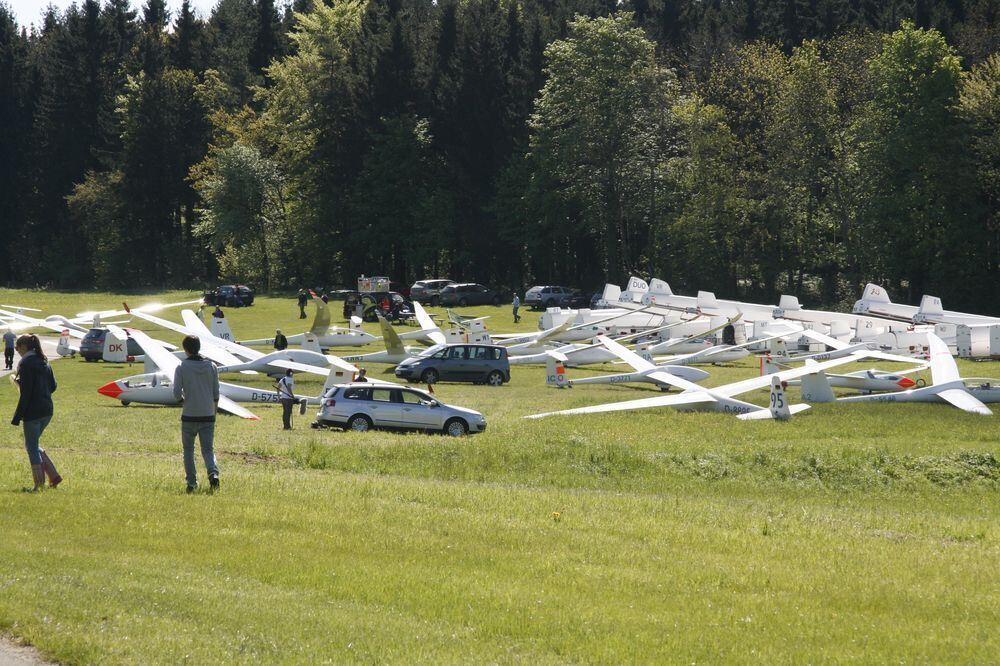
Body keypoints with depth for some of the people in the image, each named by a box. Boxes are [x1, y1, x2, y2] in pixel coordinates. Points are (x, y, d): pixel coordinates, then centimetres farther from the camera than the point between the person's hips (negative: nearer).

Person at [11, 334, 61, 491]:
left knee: (32, 447, 2)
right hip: (47, 410, 8)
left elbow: (25, 393, -18)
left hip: (33, 411, -8)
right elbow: (53, 386, 17)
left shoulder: (26, 363, -13)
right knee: (32, 445, 21)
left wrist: (17, 418, -15)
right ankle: (53, 475, 14)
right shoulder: (43, 362, 12)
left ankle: (38, 485, 3)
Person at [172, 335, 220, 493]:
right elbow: (216, 393, 5)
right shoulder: (211, 367, 2)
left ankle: (192, 483, 12)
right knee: (208, 449, 3)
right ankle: (213, 473, -24)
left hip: (189, 416, -2)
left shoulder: (182, 368, -7)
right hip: (208, 415, 2)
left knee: (188, 450, 13)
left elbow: (176, 393, -11)